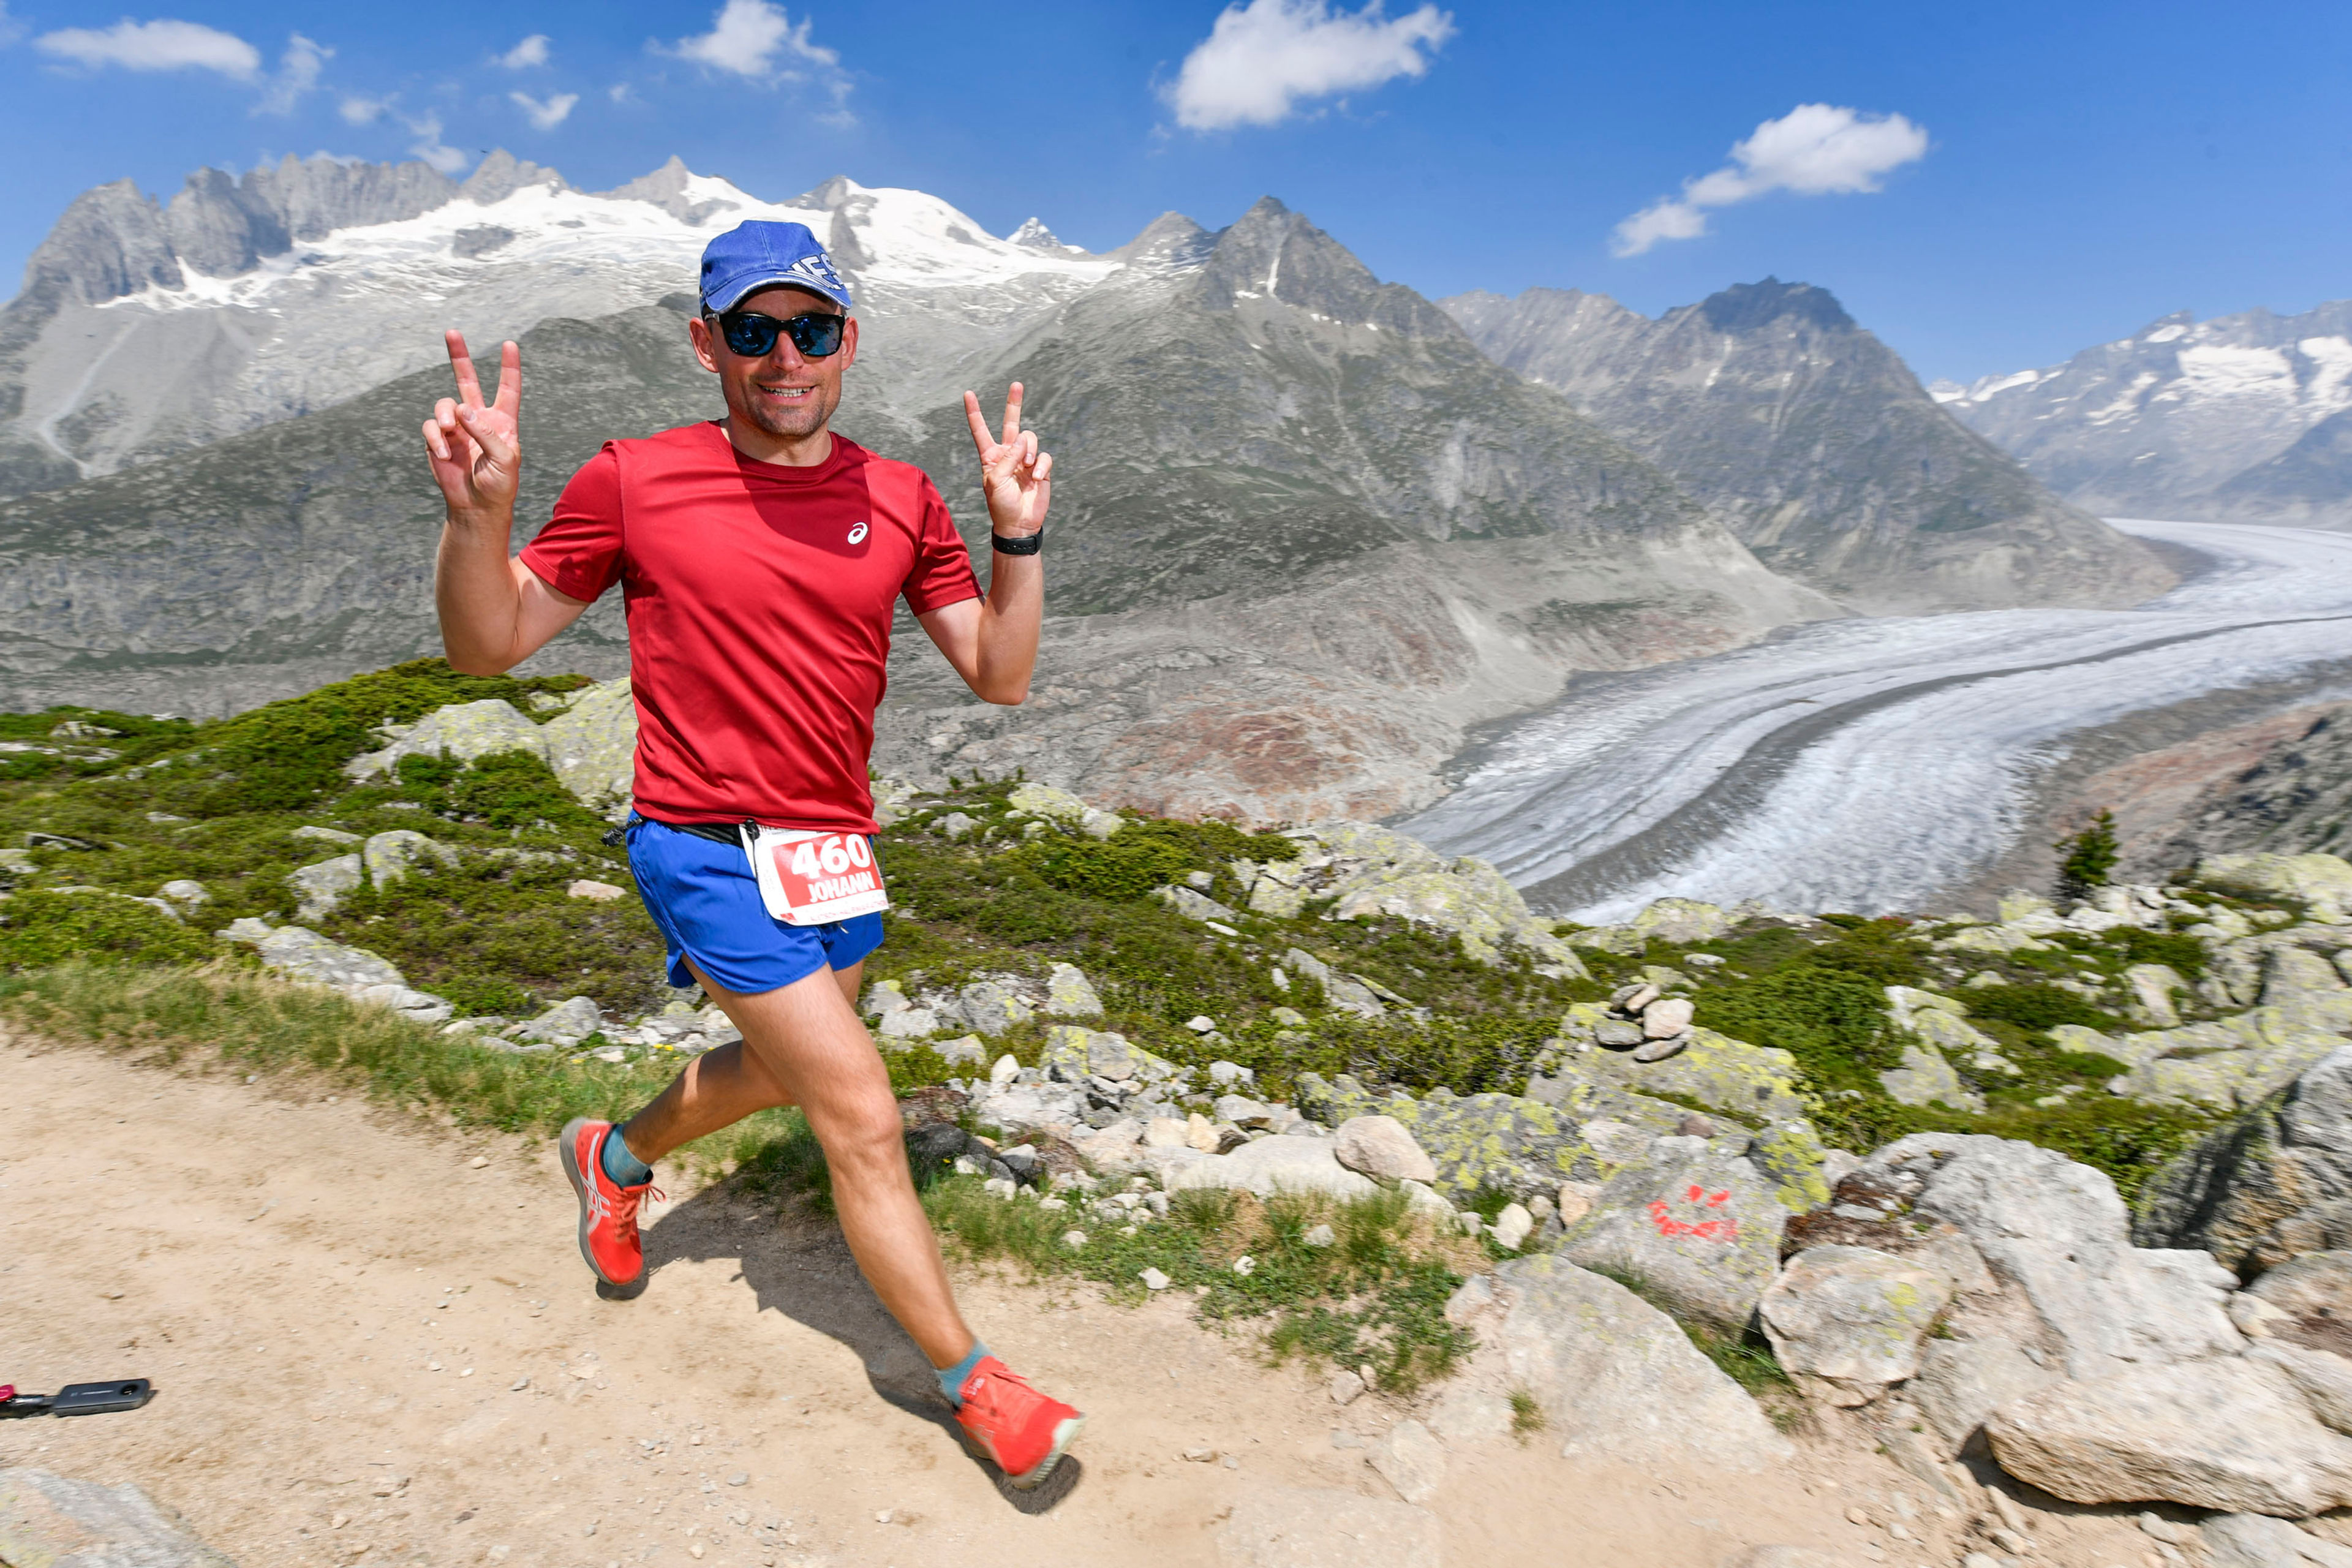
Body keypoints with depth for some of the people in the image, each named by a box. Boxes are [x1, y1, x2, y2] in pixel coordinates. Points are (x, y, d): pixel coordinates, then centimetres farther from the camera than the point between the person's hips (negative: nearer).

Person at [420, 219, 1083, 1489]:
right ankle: (971, 1383, 14)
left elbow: (1000, 677, 2)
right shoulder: (635, 482, -7)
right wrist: (477, 509, -19)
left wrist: (1019, 535, -10)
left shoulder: (901, 499, 1)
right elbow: (486, 647, -1)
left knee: (777, 1069, 26)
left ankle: (615, 1158, 58)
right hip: (708, 849, -5)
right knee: (863, 1119, -7)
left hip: (838, 847, 6)